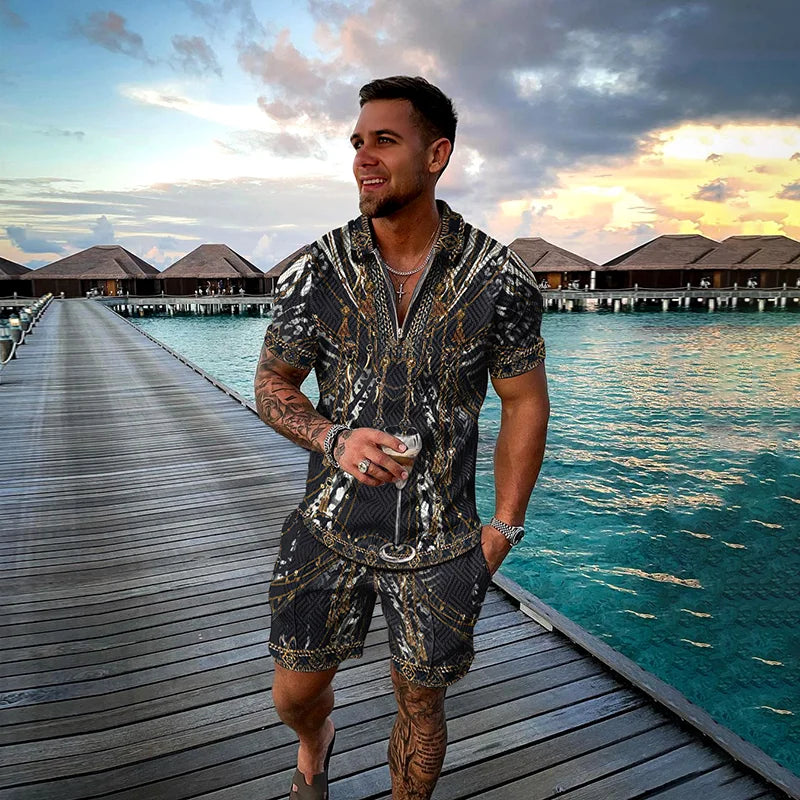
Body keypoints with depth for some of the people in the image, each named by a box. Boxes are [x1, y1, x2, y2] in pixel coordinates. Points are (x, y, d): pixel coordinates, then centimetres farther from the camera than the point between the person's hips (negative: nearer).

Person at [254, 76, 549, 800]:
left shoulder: (501, 279, -11)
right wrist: (335, 439, -18)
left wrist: (502, 530, -3)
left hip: (441, 545, -1)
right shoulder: (317, 270, -8)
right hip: (331, 529, 2)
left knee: (421, 704, 16)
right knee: (295, 692, 18)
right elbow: (273, 384, 2)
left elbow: (525, 403, -2)